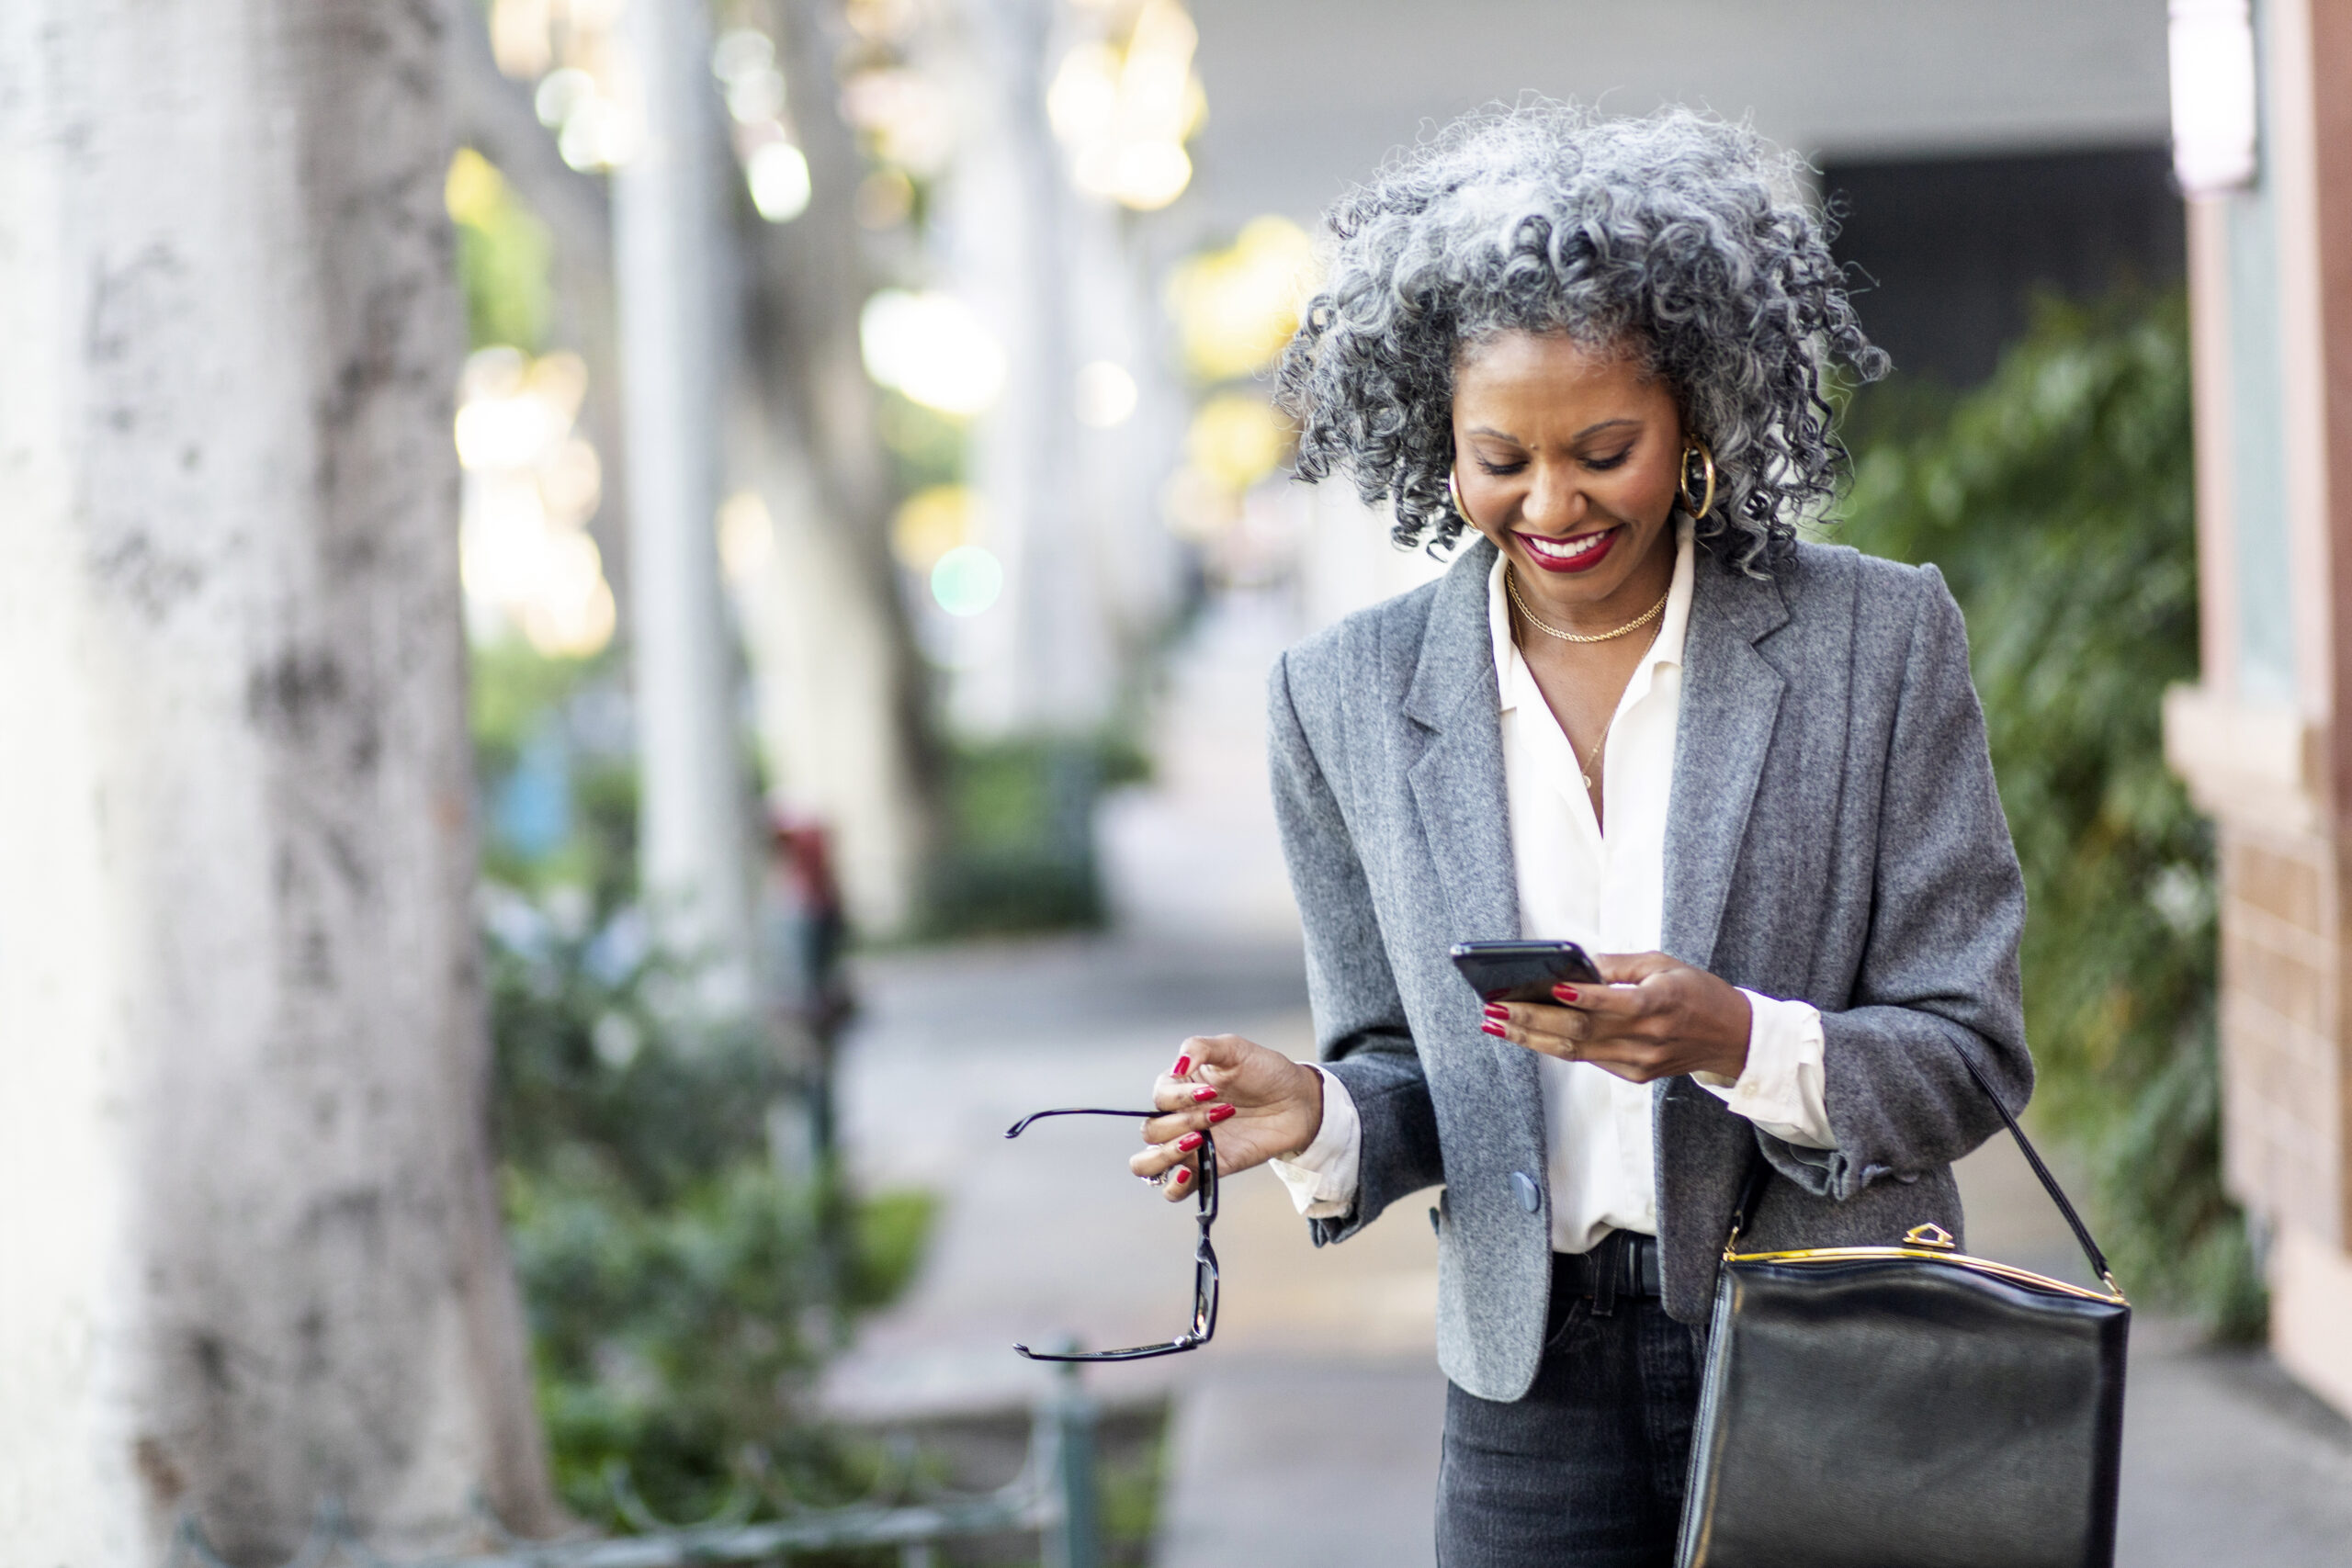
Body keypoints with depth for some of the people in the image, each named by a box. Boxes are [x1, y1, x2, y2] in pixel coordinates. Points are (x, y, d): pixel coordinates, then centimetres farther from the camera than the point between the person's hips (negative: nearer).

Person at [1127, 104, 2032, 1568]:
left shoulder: (1880, 640, -4)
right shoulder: (1351, 695, 2)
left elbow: (1969, 1054, -4)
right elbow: (1409, 1073, 9)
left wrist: (1736, 1042, -22)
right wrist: (1317, 1121, -13)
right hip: (1541, 1390, 2)